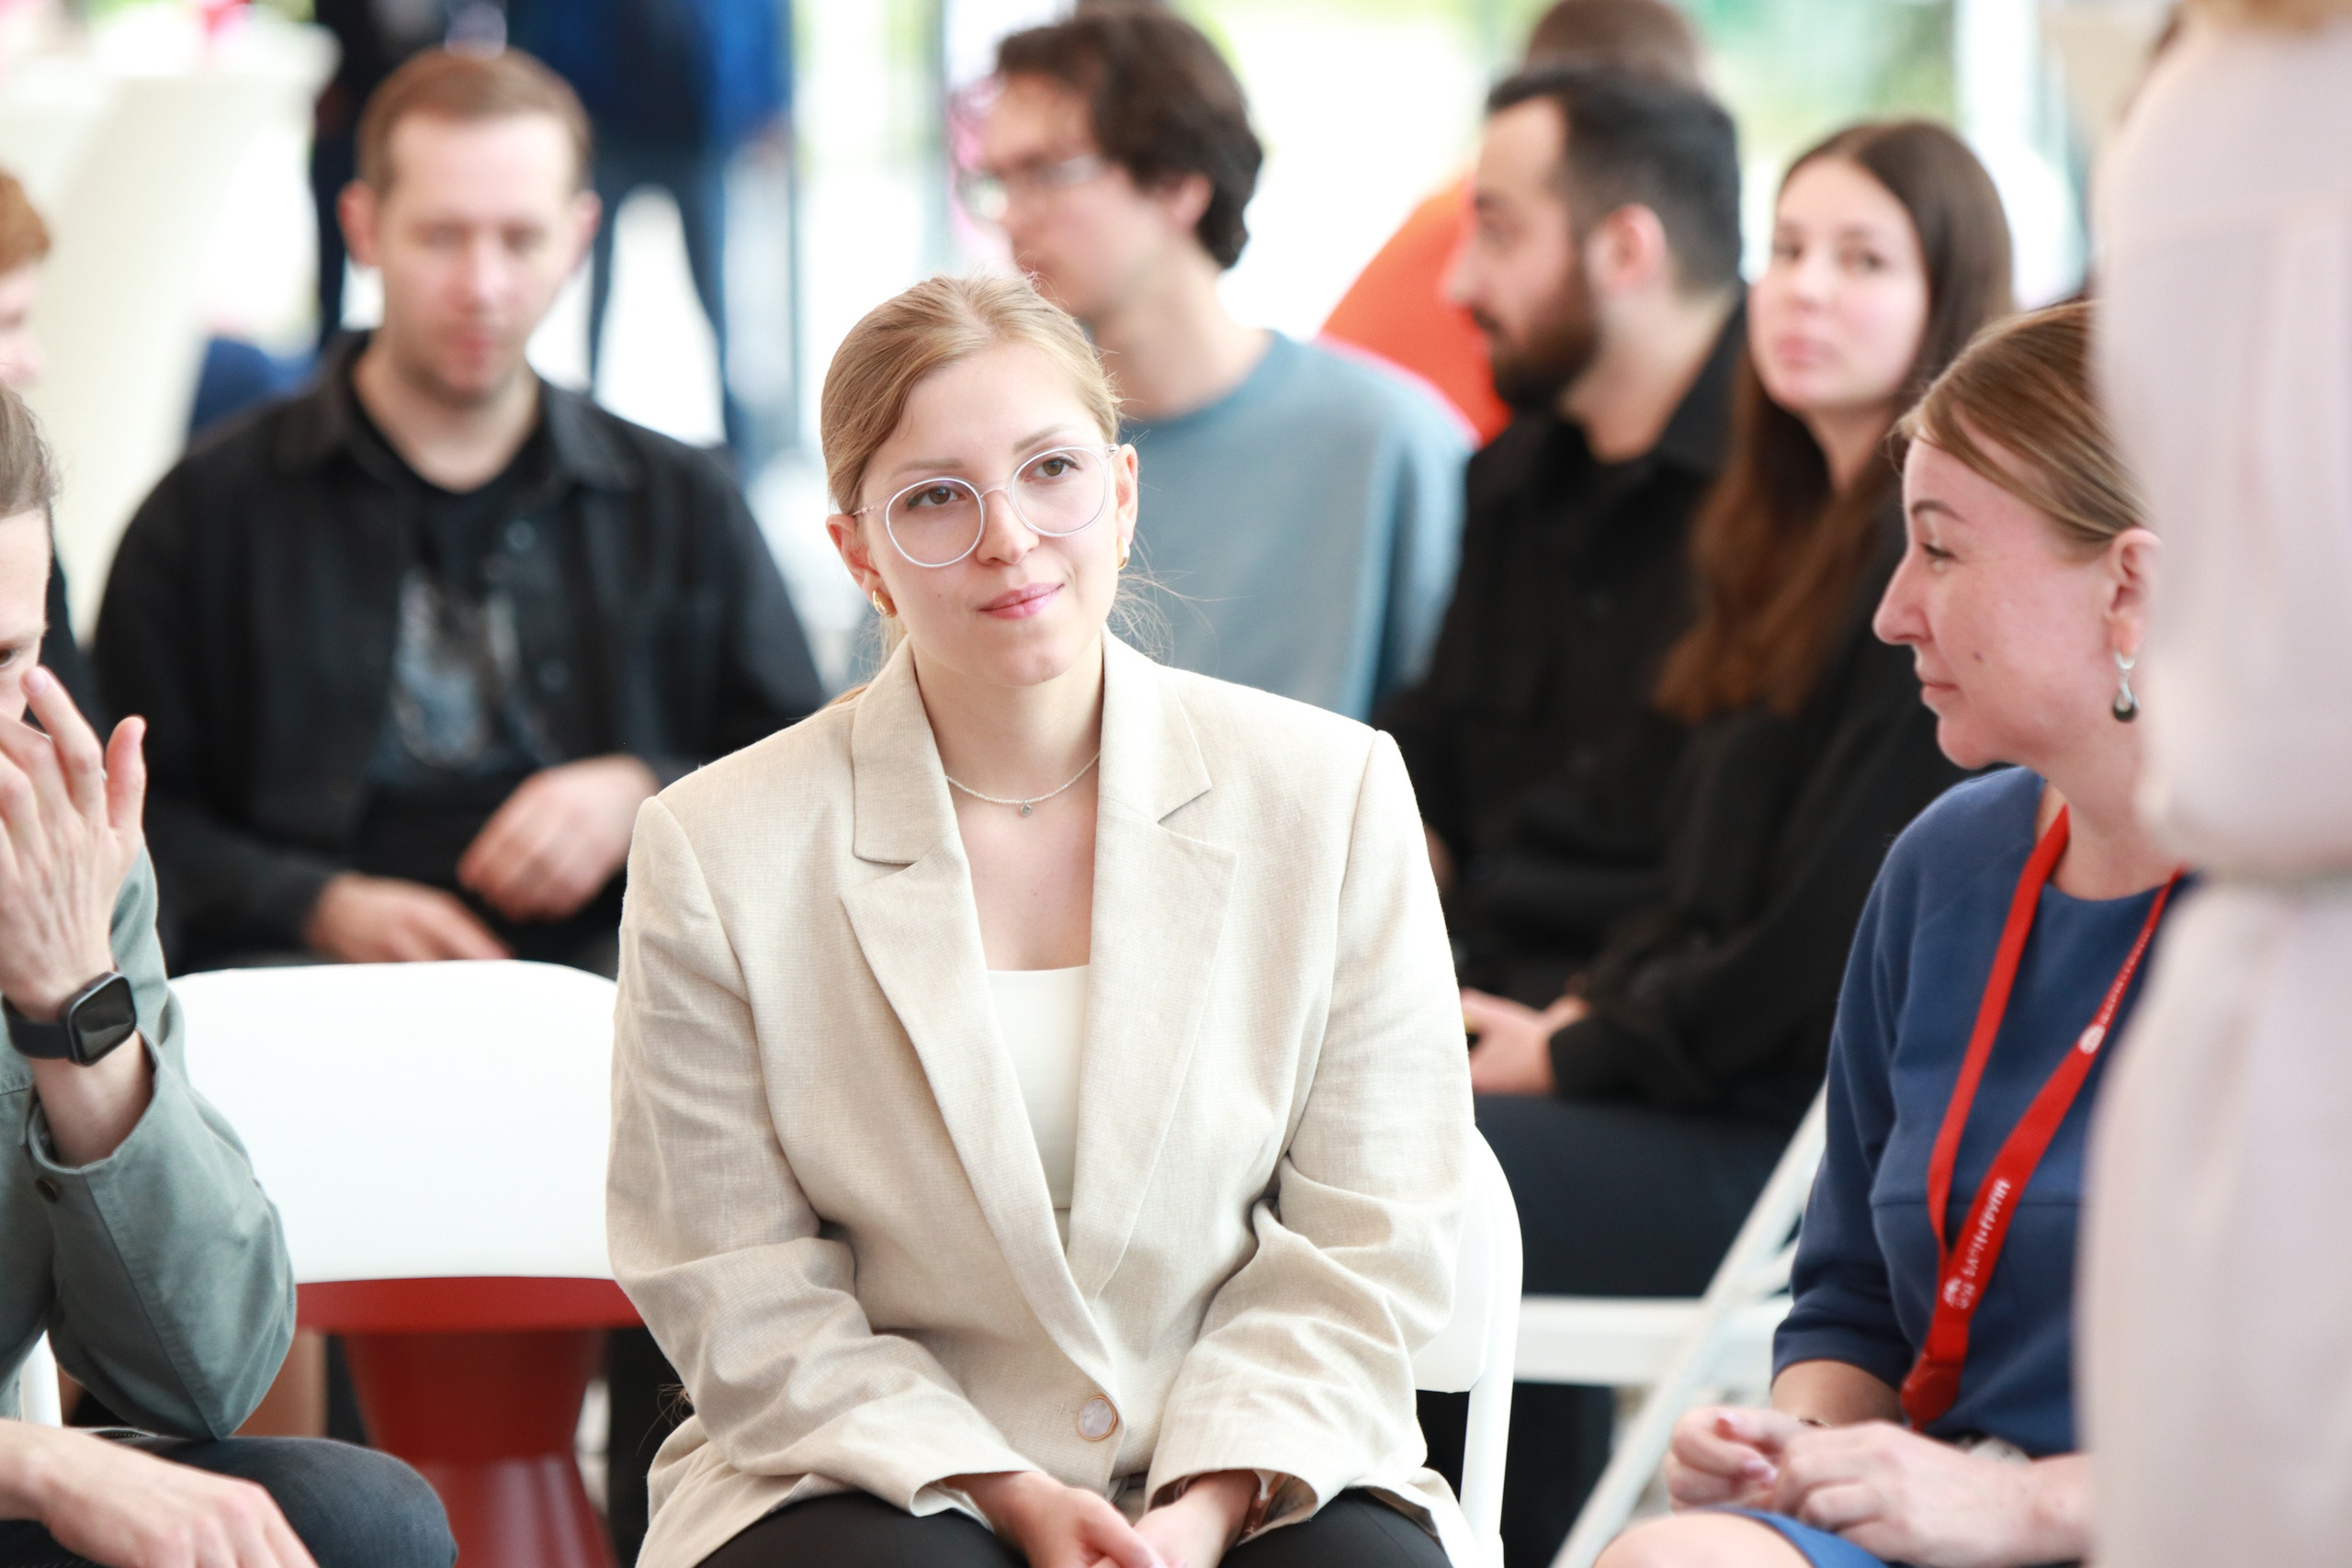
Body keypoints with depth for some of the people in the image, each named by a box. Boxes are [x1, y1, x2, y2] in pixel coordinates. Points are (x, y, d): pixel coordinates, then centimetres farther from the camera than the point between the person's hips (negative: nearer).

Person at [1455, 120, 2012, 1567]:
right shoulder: (1813, 533, 17)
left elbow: (1836, 940, -18)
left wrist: (1582, 1055, -8)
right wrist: (1579, 1011, 3)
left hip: (1819, 1121, -10)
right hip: (1735, 1088, 10)